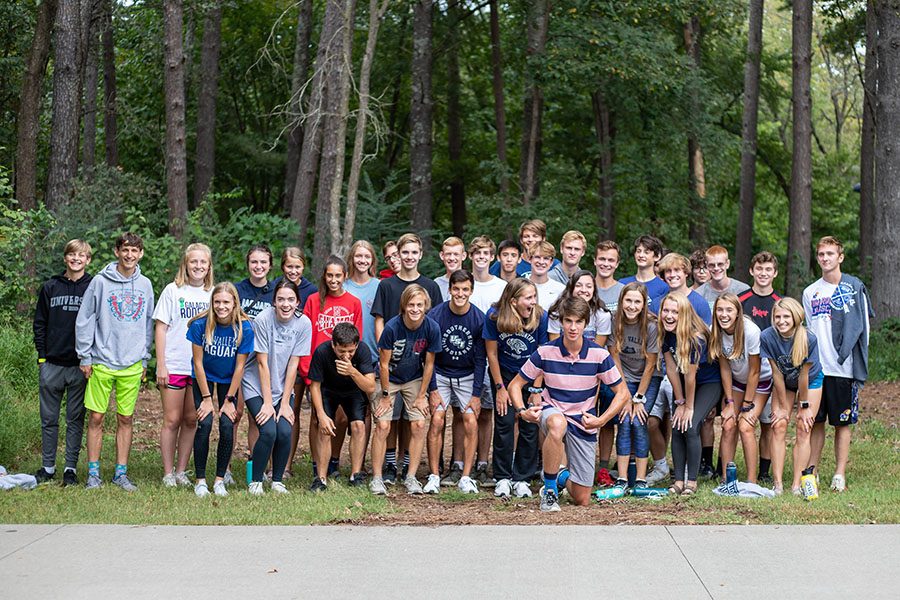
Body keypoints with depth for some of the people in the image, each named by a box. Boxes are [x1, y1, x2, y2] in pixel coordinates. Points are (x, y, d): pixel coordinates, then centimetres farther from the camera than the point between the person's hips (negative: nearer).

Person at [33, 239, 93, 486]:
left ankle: (71, 468, 10)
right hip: (52, 364, 2)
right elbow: (39, 323, 11)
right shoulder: (50, 287, 8)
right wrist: (41, 355, 2)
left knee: (76, 419, 4)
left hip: (80, 366, -2)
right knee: (49, 419, 7)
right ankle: (47, 467, 15)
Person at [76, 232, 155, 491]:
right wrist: (85, 357, -5)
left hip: (132, 365, 3)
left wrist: (145, 359, 9)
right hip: (102, 363, -3)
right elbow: (85, 320, -2)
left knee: (126, 420, 7)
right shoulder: (100, 282, -3)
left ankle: (121, 473, 13)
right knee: (96, 418, 0)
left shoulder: (145, 285, 8)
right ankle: (93, 473, 9)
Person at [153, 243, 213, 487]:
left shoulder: (213, 294, 7)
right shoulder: (173, 290, -1)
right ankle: (168, 473, 7)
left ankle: (181, 471, 16)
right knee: (172, 420, 0)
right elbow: (161, 328, -2)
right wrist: (161, 364, -8)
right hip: (173, 366, -3)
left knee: (191, 421, 7)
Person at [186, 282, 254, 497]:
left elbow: (239, 366, -13)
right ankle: (200, 480, -3)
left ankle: (220, 479, 3)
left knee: (227, 425, -12)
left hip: (228, 380, 1)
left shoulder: (244, 328, -22)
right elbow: (198, 363, -15)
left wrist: (229, 399, -11)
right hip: (203, 378, -1)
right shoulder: (200, 324, -23)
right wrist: (206, 398, -14)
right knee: (205, 424, -15)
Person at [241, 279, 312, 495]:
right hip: (257, 386, -3)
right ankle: (255, 481, 0)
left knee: (285, 432, -15)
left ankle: (277, 481, 7)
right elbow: (262, 363, -15)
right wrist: (267, 402, -14)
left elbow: (293, 365, -7)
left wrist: (285, 403, -7)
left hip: (283, 388, 3)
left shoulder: (303, 323, -10)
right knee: (268, 431, -19)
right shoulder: (263, 320, -18)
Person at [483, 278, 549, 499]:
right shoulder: (494, 317, -21)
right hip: (504, 373, 0)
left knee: (530, 427, -4)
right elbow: (492, 353, -9)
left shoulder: (541, 317, -22)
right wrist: (500, 388, -7)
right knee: (504, 422, -8)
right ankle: (503, 479, 4)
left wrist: (536, 390, -11)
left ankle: (521, 479, 7)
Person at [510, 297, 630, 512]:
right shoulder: (545, 353, -10)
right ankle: (549, 489, -26)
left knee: (582, 500, 2)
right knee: (557, 423, -44)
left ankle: (565, 477, 41)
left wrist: (601, 420, -14)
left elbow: (622, 393, -1)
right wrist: (522, 411, -19)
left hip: (584, 424, 2)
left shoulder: (599, 355, -10)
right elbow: (515, 385, -1)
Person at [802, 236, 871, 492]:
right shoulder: (810, 292, 11)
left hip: (842, 369, -3)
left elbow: (863, 328, 0)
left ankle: (840, 474, 8)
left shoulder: (854, 288, -1)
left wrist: (857, 363, -5)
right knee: (815, 422, 6)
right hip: (815, 368, 3)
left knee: (842, 423, 3)